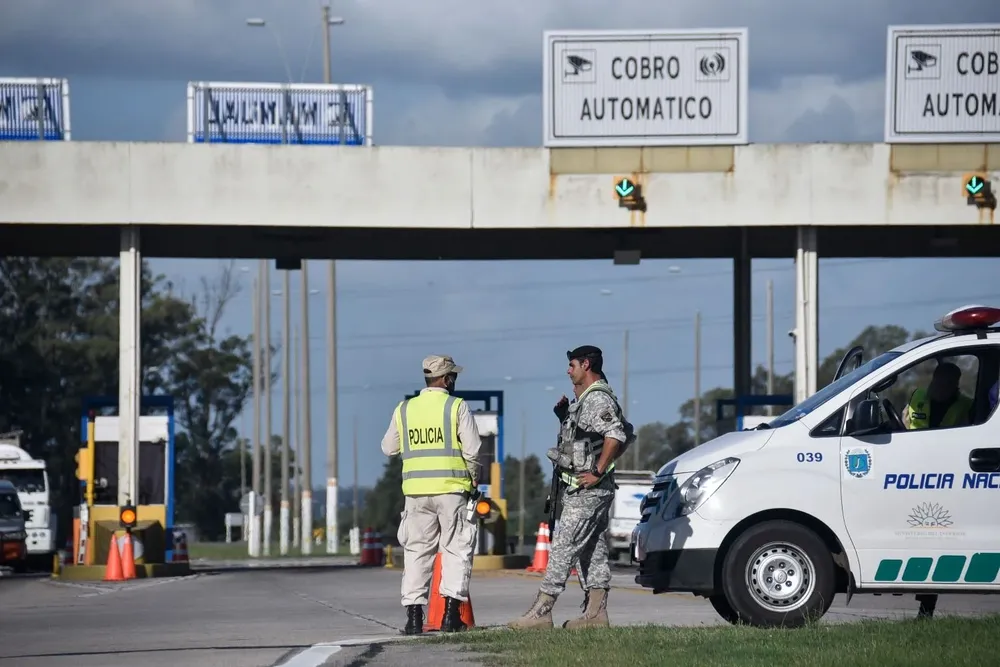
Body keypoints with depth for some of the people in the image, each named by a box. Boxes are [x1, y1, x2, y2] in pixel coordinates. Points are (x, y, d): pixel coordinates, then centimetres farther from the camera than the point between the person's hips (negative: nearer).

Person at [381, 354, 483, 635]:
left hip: (416, 490, 3)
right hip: (451, 488, -3)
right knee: (456, 549, 3)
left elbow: (388, 448, 16)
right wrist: (472, 478, 9)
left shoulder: (404, 409, 7)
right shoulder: (457, 407, -4)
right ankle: (451, 614, -5)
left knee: (416, 551, 8)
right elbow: (473, 450, -7)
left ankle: (414, 616, 2)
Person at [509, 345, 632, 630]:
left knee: (563, 548, -11)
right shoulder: (587, 399, 18)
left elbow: (616, 435, -28)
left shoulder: (598, 399, -15)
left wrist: (597, 472, -24)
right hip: (580, 489, 11)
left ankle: (541, 612, -13)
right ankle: (595, 613, 10)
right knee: (593, 551, 9)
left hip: (587, 489, -11)